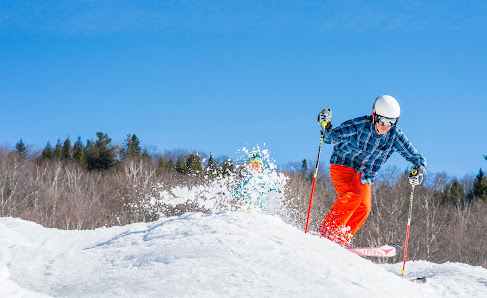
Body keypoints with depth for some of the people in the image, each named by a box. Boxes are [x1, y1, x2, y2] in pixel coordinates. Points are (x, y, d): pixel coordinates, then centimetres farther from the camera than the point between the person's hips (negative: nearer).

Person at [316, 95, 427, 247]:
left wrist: (418, 171, -24)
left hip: (364, 176, 5)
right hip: (343, 165, -5)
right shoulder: (359, 126, -20)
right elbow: (331, 138, -8)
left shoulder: (395, 135, -10)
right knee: (354, 195, -29)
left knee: (364, 207, -15)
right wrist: (326, 126, -28)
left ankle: (341, 239, -10)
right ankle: (327, 232, -26)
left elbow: (416, 157, -4)